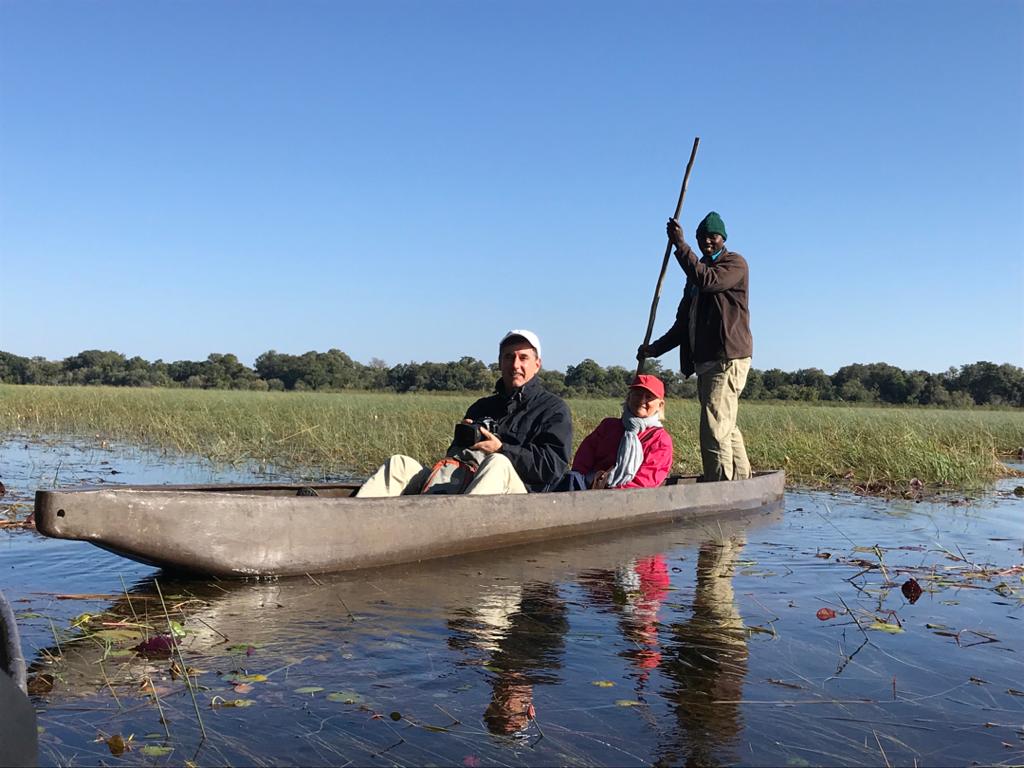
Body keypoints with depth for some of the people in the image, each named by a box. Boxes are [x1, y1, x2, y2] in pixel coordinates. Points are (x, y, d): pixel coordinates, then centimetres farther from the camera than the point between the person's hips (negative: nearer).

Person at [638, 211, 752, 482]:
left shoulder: (735, 263, 0)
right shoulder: (697, 271, 24)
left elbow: (708, 281, -23)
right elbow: (683, 324, 23)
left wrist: (679, 244, -19)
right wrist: (654, 349, 12)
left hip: (728, 359, -9)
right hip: (706, 360, 9)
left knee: (714, 427, -17)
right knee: (726, 428, 11)